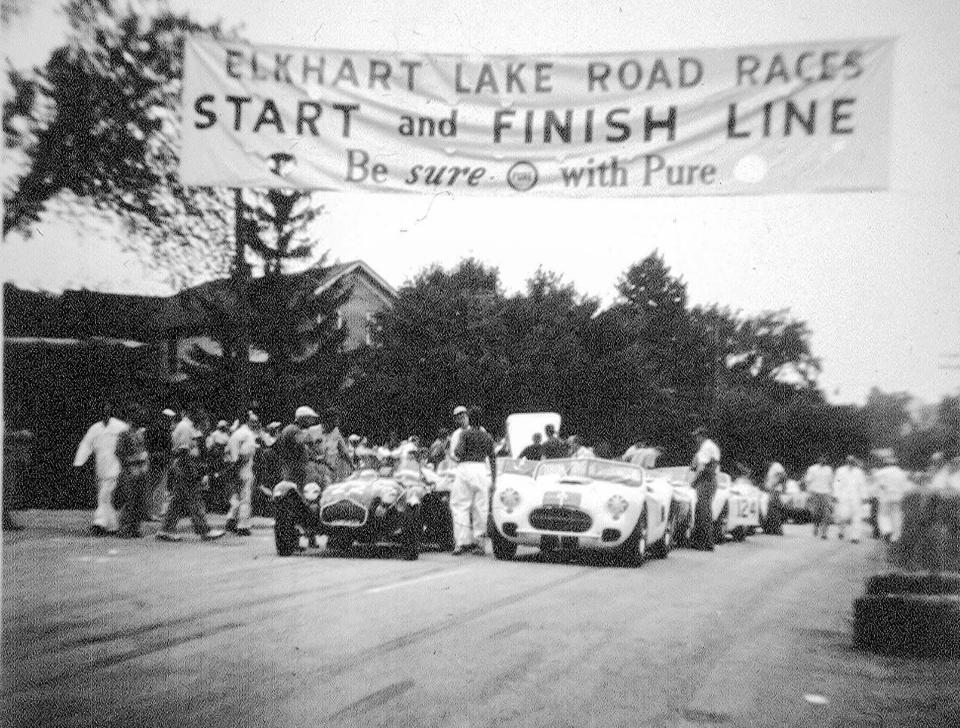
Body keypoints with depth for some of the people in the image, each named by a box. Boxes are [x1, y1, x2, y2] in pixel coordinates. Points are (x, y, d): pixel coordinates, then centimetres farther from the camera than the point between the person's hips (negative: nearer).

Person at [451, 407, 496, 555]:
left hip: (467, 467, -5)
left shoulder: (466, 434, -3)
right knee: (481, 507, 7)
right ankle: (480, 543, 8)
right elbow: (492, 458, 14)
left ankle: (464, 541, -7)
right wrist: (493, 478, 18)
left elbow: (459, 453, -12)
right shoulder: (487, 435, 13)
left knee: (460, 505, 1)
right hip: (483, 470, 5)